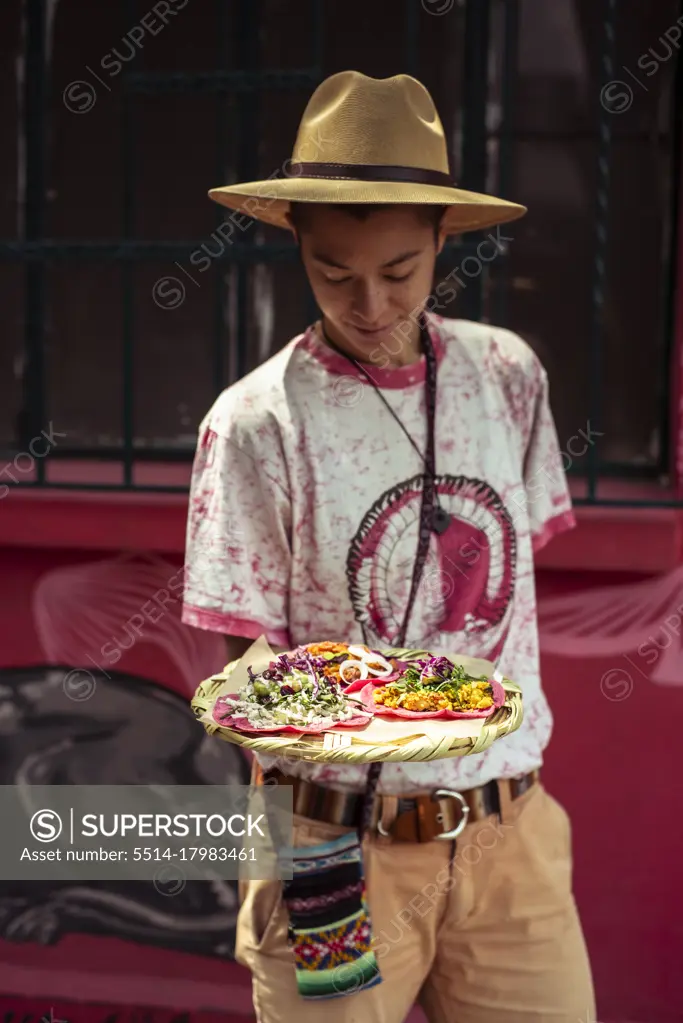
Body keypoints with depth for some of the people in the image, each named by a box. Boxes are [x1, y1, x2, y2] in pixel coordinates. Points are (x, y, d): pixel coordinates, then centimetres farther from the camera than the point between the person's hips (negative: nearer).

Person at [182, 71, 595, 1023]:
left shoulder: (507, 376, -1)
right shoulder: (258, 422, -12)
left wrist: (518, 767, 9)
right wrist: (286, 861, -19)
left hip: (510, 832, 4)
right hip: (345, 842, -3)